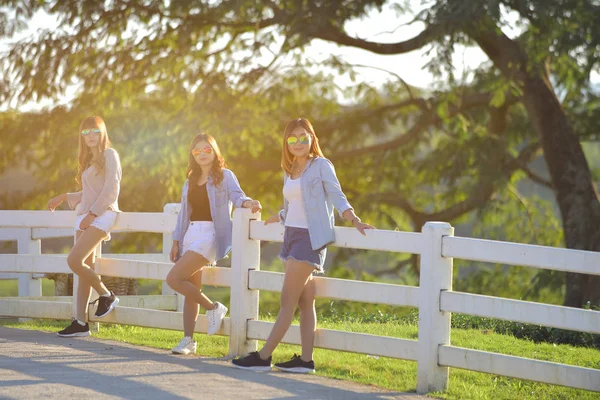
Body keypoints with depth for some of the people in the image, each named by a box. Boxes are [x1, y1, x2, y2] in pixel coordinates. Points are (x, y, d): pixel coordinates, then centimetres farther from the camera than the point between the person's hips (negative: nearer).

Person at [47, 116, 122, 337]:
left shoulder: (109, 155, -3)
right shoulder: (89, 159, 21)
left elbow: (111, 189, -12)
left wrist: (92, 213, -16)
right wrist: (64, 197, 21)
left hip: (102, 215, -8)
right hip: (86, 216, 8)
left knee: (74, 260, -21)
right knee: (84, 270, 2)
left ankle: (106, 295, -3)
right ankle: (80, 322, 0)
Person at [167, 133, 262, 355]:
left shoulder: (224, 176, 1)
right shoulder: (191, 181, 19)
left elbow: (236, 195, -14)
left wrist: (247, 203, -38)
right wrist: (176, 242, 14)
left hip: (209, 234, -7)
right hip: (190, 234, 7)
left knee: (173, 279, -18)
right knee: (191, 289, 5)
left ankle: (213, 308, -2)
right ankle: (188, 340, 8)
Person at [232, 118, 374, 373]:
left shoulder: (321, 166, -4)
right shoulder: (289, 172, 15)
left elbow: (337, 197, -10)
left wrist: (354, 220, -24)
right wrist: (274, 219, 37)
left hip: (310, 237, -7)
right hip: (292, 236, 7)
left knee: (288, 301, -7)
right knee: (304, 302, 5)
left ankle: (263, 357, -8)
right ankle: (305, 360, 4)